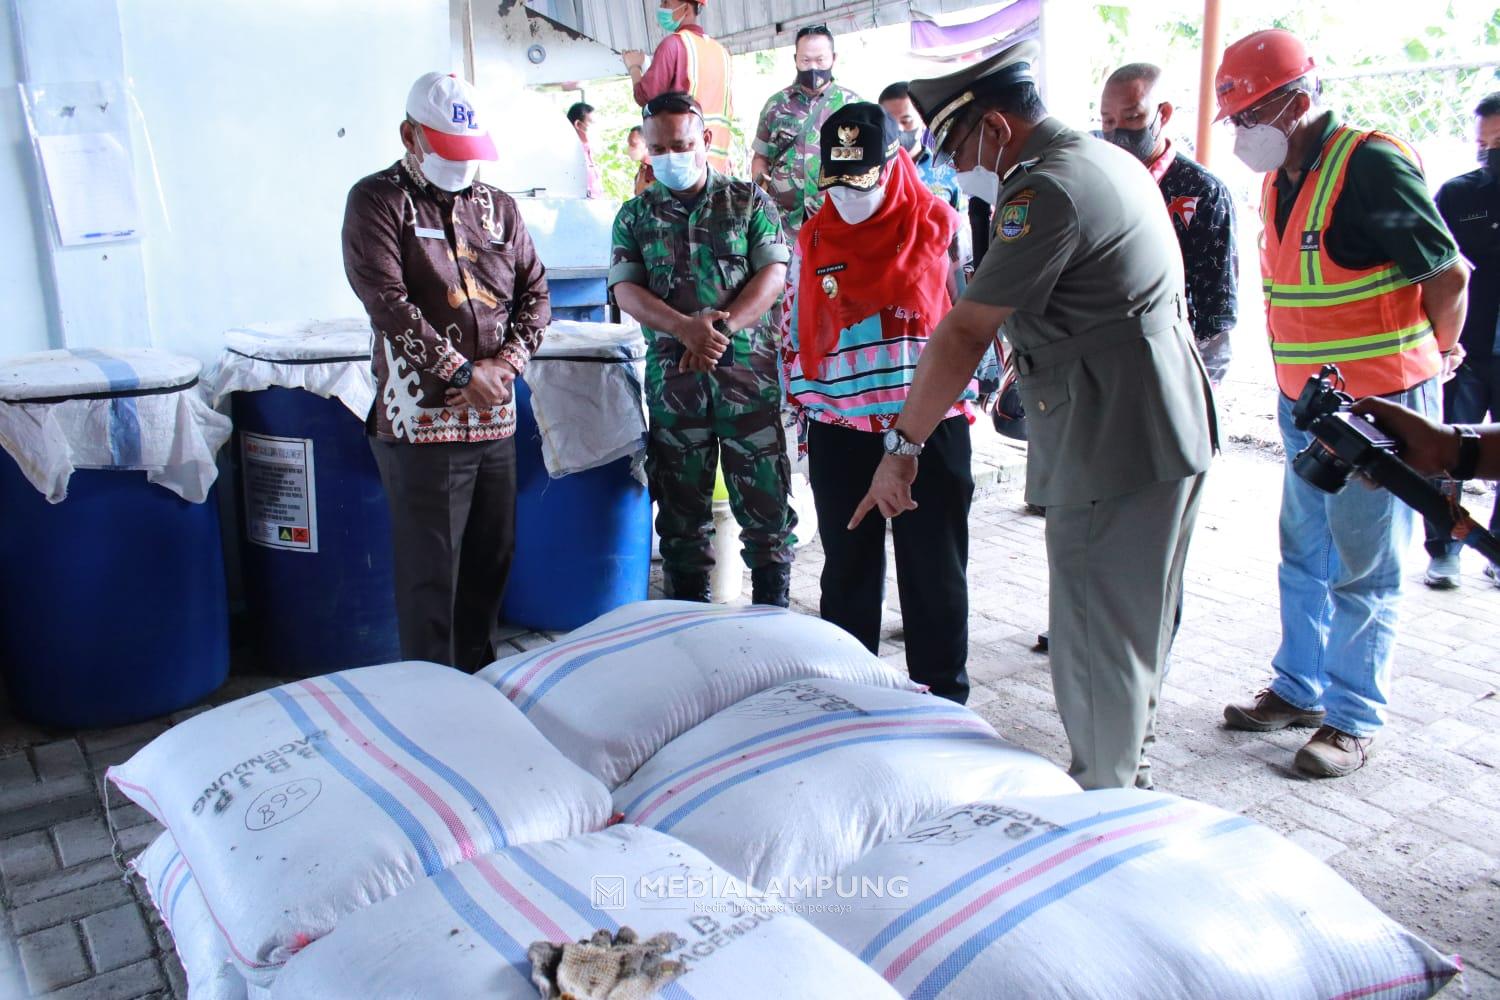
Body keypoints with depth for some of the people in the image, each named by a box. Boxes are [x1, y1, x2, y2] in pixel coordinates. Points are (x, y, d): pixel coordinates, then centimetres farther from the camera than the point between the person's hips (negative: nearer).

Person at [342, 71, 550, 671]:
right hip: (422, 421, -5)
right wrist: (462, 373, -14)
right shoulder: (377, 201, -1)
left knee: (490, 561, 13)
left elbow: (535, 290, 13)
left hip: (495, 419, 6)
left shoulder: (495, 205, 15)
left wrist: (507, 362, -4)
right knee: (430, 575, -2)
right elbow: (388, 302, -12)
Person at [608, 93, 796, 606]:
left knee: (766, 502, 0)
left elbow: (772, 275, -3)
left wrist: (722, 327, -18)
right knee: (681, 507, 8)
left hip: (749, 373, -2)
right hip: (672, 379, 2)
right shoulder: (635, 215, 11)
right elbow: (626, 290, 0)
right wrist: (687, 328, -18)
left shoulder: (748, 201, 7)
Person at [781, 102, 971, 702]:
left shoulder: (940, 225, -2)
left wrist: (969, 393, -2)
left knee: (935, 571, 8)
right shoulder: (813, 240, 5)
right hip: (840, 433, 2)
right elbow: (794, 333, 12)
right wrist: (801, 409, 12)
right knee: (849, 568, 13)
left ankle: (943, 694, 23)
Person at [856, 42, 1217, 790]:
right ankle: (1129, 776, 37)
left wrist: (902, 447, -15)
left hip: (1112, 446, -11)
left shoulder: (1048, 190, -18)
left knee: (1097, 646, 1)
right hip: (1166, 428, 11)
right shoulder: (1109, 162, 15)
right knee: (1136, 628, 21)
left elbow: (966, 332, -20)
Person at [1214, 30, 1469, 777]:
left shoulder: (1371, 164, -17)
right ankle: (1299, 689, 30)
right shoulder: (1280, 177, 8)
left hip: (1379, 405, -8)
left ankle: (1352, 718, 13)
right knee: (1304, 554, 16)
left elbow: (1448, 274, -13)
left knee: (1362, 567, 1)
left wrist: (1431, 360, 2)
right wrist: (1299, 383, 14)